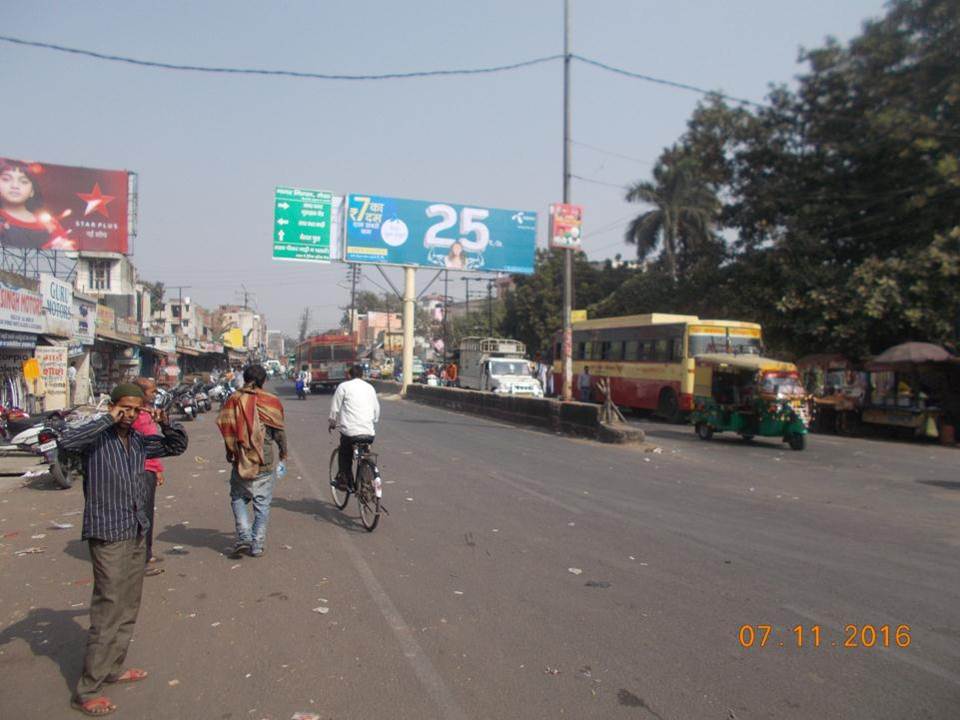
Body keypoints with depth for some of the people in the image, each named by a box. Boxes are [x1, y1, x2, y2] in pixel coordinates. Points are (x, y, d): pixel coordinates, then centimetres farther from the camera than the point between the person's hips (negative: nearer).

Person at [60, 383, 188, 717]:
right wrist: (108, 420, -26)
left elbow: (178, 445, 19)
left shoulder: (139, 441, 8)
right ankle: (86, 691, 6)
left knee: (129, 608, 17)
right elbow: (66, 440, -31)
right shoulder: (97, 438, -10)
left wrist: (165, 423, 1)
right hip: (108, 536, -7)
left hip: (137, 533, 7)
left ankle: (114, 668, 32)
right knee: (108, 611, -4)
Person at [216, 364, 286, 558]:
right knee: (262, 504, 9)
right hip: (265, 463, -1)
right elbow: (279, 431, -1)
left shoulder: (234, 400, -1)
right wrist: (284, 453, 13)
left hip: (241, 461, 1)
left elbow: (225, 427, 0)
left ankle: (244, 536, 4)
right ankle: (257, 545, 12)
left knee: (238, 499, 18)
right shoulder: (271, 401, -4)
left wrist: (230, 452, 15)